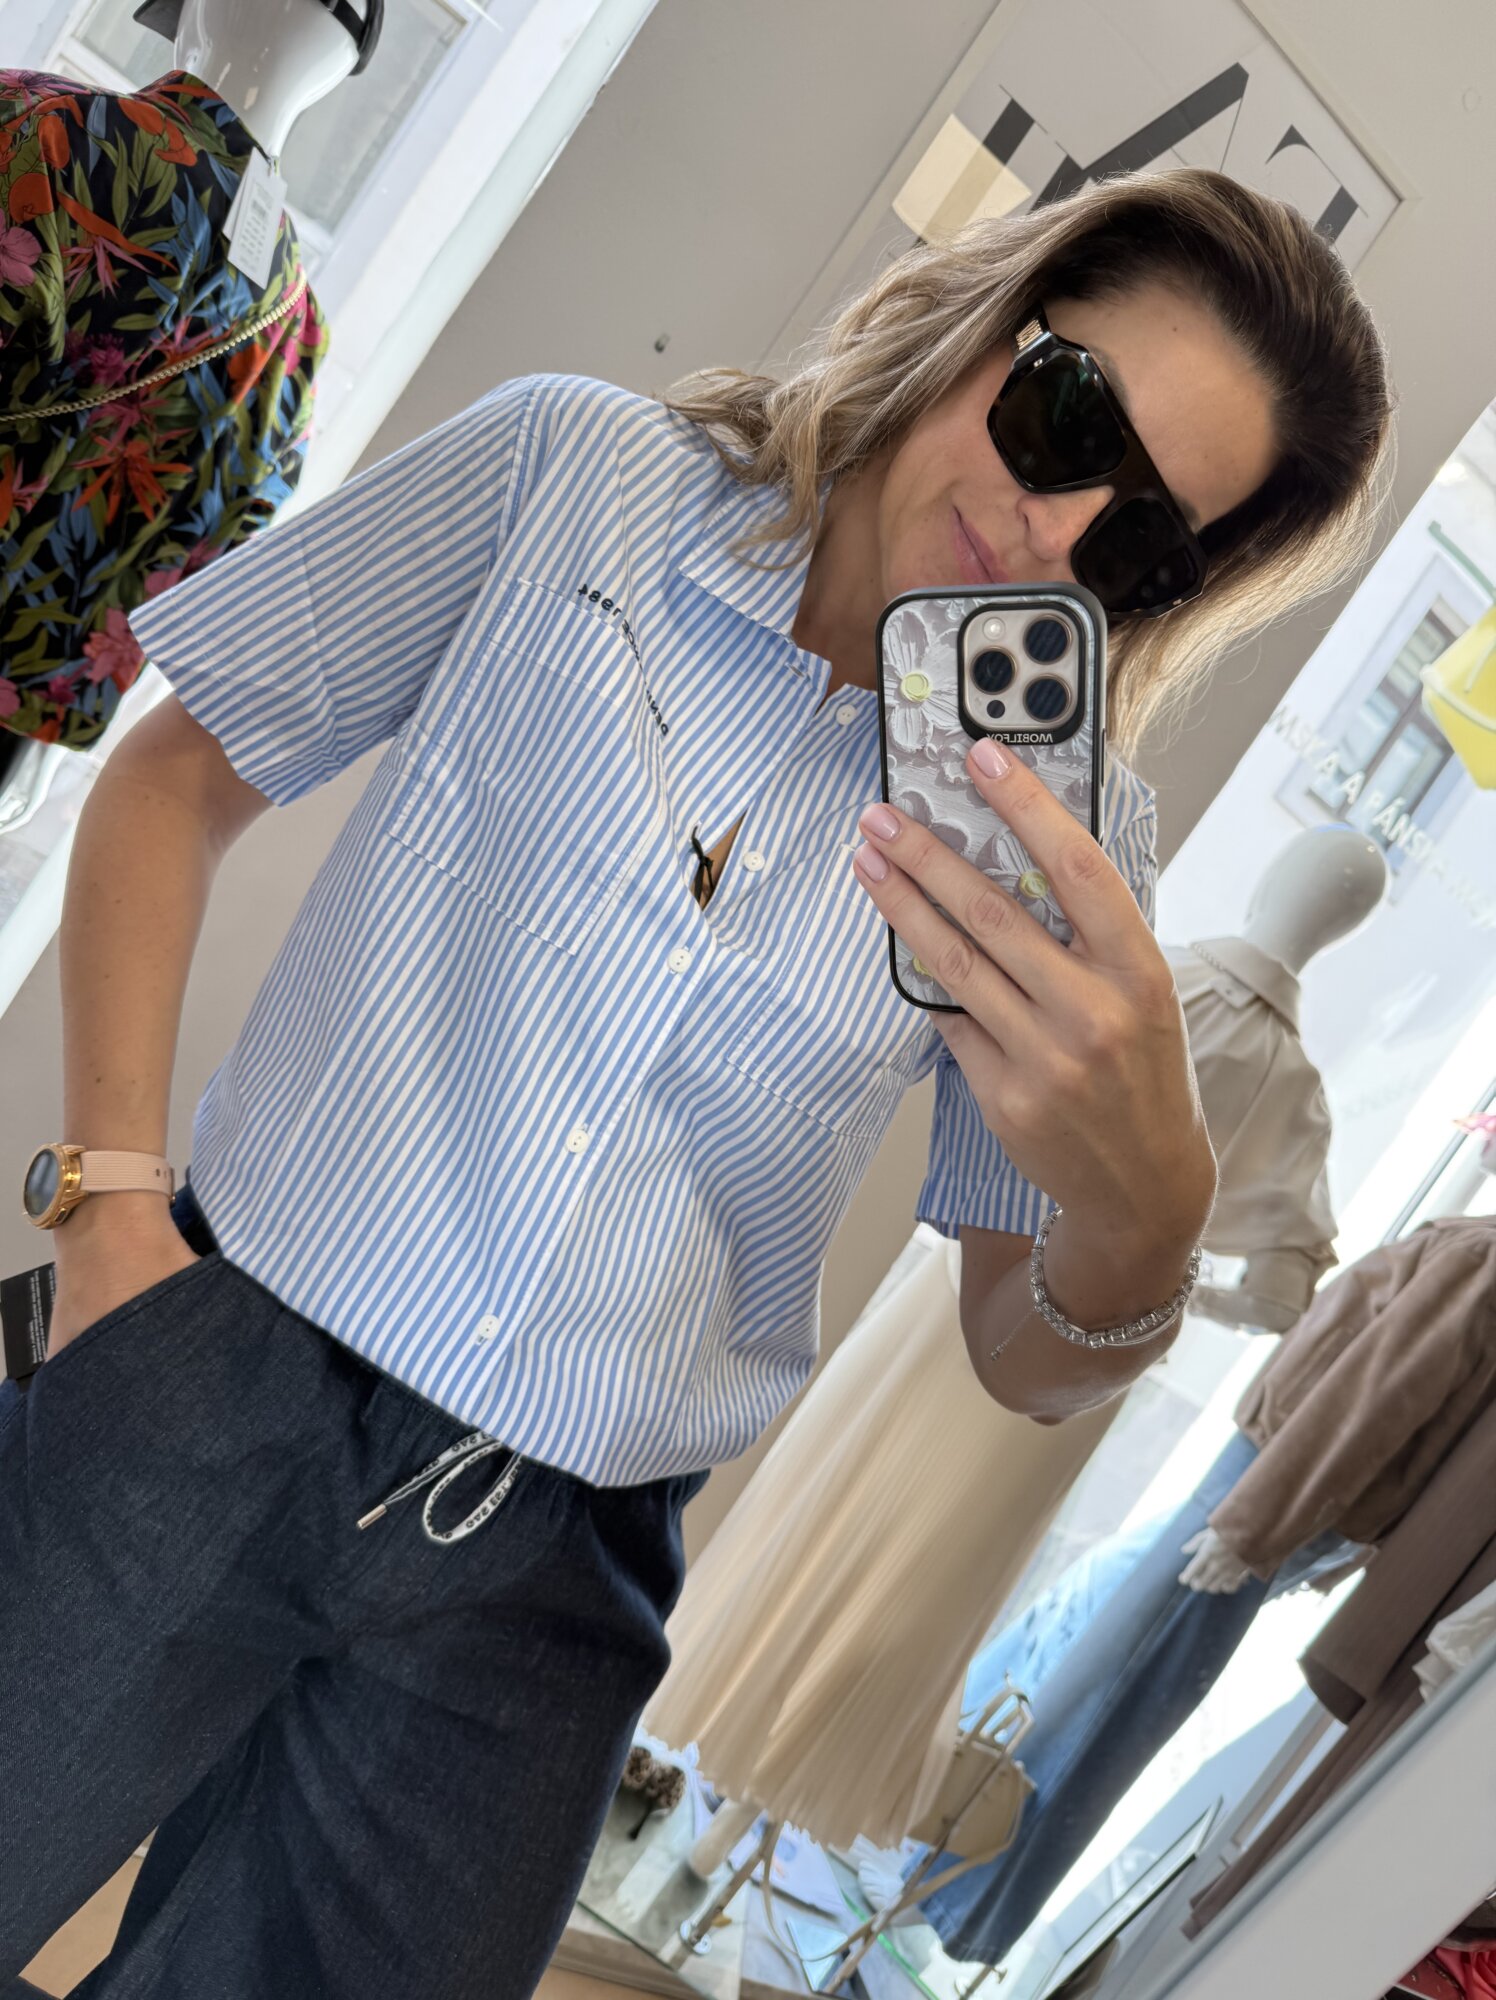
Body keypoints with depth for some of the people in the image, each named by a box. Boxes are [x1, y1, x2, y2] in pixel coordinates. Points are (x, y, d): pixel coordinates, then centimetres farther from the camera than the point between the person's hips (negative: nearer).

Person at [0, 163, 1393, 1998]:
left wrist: (1146, 1207, -25)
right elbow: (176, 775, 2)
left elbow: (1028, 1367, -2)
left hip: (547, 1582, 2)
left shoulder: (1063, 838, -1)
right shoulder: (576, 470, -4)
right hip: (208, 1396, 0)